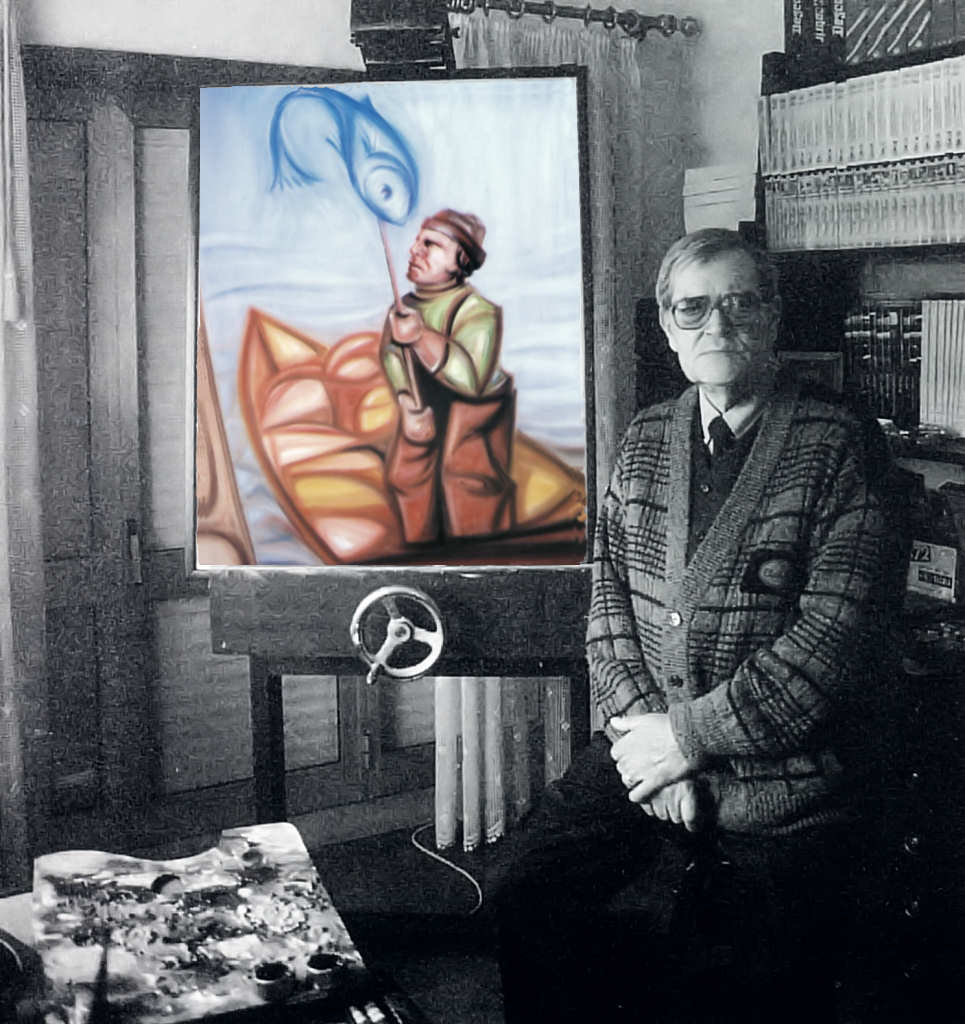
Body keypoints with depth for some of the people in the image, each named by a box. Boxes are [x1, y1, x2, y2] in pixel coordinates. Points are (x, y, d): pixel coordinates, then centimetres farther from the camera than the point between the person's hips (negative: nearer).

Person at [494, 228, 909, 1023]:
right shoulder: (647, 437, 13)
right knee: (529, 901, -13)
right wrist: (645, 729, -8)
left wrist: (691, 735, -13)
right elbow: (608, 593, 8)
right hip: (643, 749, 4)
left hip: (783, 779, -4)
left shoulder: (841, 445, -4)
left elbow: (837, 631, -12)